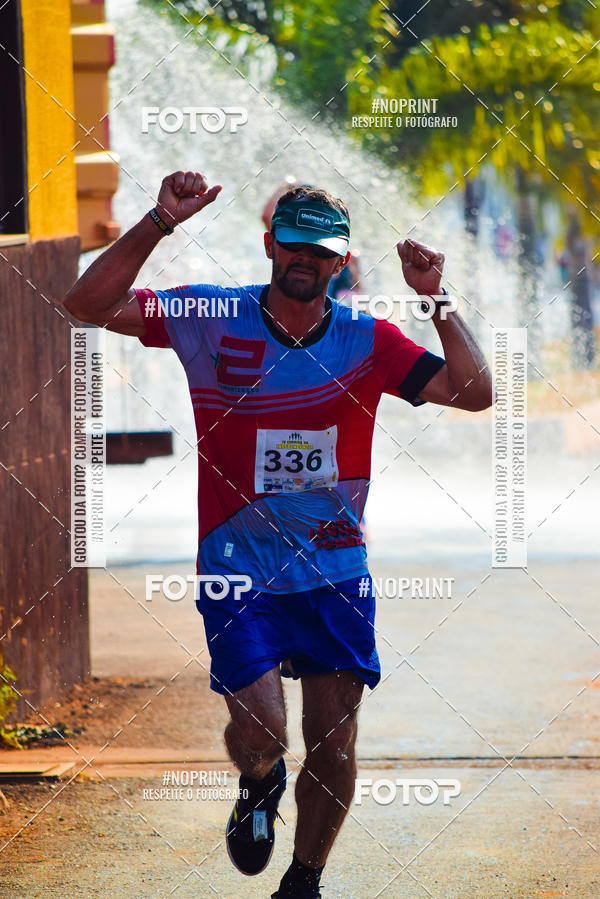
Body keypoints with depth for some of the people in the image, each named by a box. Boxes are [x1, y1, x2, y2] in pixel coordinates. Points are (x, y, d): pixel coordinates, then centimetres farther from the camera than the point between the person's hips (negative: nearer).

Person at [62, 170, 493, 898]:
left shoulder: (365, 340, -1)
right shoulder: (209, 318, -4)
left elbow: (473, 394, -8)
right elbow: (88, 305, -11)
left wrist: (436, 300, -18)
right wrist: (160, 224, -21)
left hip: (336, 569, 2)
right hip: (238, 571, -2)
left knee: (333, 748, 3)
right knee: (260, 732, -13)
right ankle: (258, 786, 25)